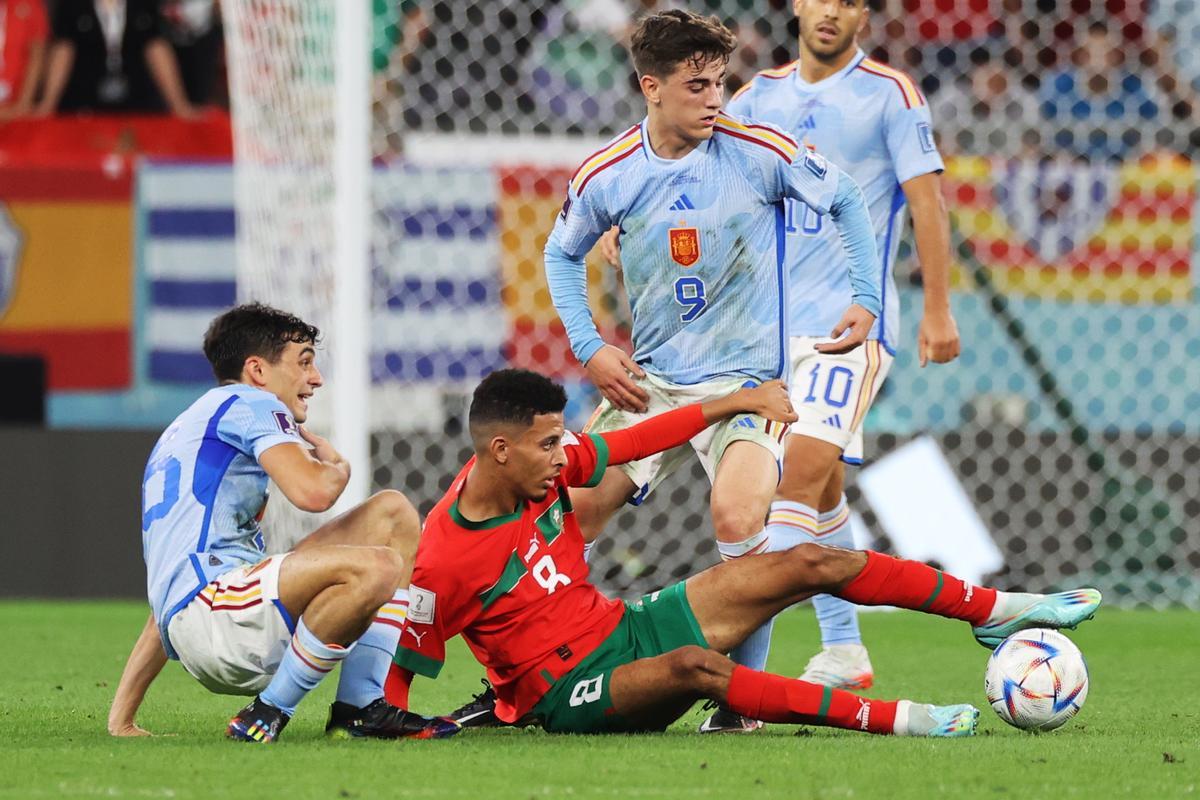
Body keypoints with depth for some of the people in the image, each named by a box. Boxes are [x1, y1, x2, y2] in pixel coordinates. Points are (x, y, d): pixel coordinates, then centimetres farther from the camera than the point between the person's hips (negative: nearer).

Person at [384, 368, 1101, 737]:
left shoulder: (546, 467, -5)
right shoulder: (445, 561, -24)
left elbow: (630, 444, 8)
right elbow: (402, 664, -15)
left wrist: (739, 402, 11)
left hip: (623, 626, 8)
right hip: (569, 692, -8)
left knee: (809, 564, 0)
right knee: (691, 666, -41)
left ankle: (996, 611, 10)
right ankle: (889, 719, -41)